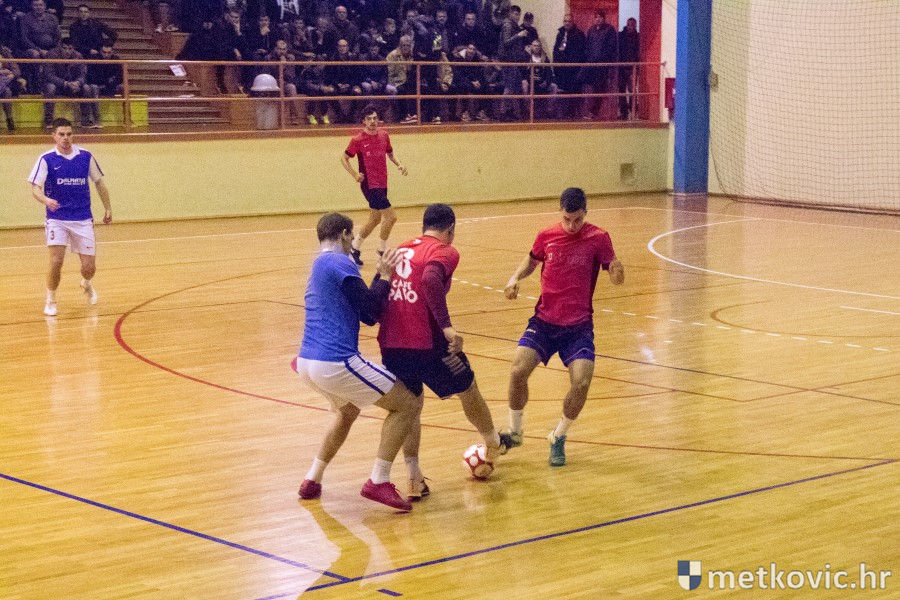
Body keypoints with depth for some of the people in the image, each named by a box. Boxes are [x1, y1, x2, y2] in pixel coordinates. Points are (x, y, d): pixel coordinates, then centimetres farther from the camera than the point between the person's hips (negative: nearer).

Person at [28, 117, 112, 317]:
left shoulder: (86, 156, 1)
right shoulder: (46, 159, -6)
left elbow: (99, 182, 13)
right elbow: (35, 188, -11)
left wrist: (107, 208, 13)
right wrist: (46, 200, -32)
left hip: (83, 219, 2)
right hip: (57, 219, -2)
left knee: (89, 267, 1)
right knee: (56, 262, -15)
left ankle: (86, 284, 38)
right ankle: (50, 301, 8)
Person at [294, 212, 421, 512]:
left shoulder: (318, 268, 22)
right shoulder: (339, 263, -8)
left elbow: (368, 314, 22)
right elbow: (371, 310, -7)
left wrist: (382, 276, 20)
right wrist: (384, 277, 3)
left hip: (307, 363, 10)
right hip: (336, 363, -10)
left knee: (347, 412, 36)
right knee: (408, 404, 1)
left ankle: (312, 481, 32)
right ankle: (378, 481, -3)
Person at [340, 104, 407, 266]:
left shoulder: (384, 135, 6)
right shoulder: (358, 140, -10)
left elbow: (390, 153, 22)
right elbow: (344, 158, -1)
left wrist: (399, 164, 3)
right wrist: (355, 174, -15)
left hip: (382, 184, 7)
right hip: (370, 185, -7)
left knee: (375, 219, 15)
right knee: (391, 216, -12)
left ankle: (355, 248, 30)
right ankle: (382, 249, 6)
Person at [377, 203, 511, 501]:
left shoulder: (400, 250, 17)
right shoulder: (444, 252, -3)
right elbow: (431, 280, -24)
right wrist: (446, 327, -28)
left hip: (390, 345, 5)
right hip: (427, 344, -5)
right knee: (468, 391, 21)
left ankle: (414, 478, 11)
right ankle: (494, 445, 42)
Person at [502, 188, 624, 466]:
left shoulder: (598, 238, -7)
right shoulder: (547, 236, 0)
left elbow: (616, 278, -10)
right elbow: (532, 260, 20)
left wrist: (617, 272, -34)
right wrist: (515, 278, 0)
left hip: (578, 327, -2)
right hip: (544, 321, 2)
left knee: (582, 381, -20)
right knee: (518, 371, -18)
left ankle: (558, 437, 9)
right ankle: (514, 432, 8)